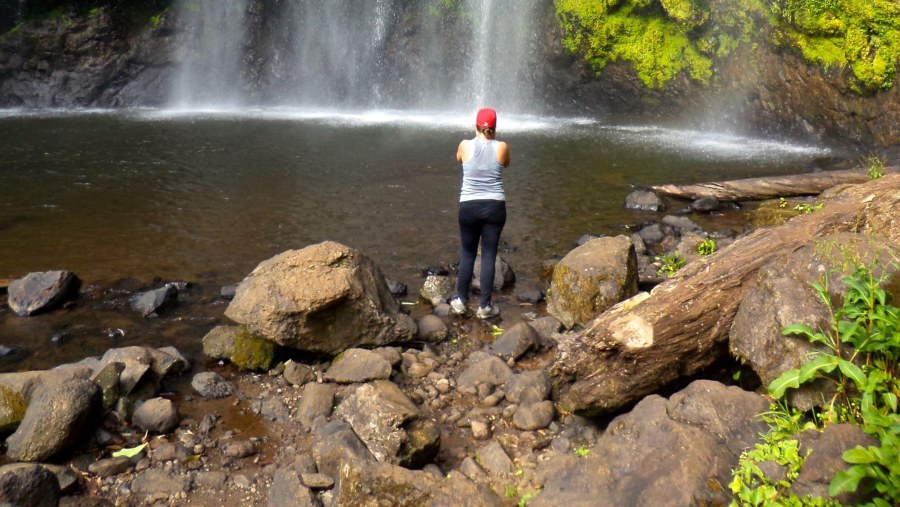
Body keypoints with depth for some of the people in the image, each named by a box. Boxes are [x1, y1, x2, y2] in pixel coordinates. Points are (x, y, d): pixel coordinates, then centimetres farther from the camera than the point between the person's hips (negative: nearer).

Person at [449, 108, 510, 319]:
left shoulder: (465, 145, -5)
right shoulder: (501, 147, -5)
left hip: (469, 206, 0)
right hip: (494, 206, 0)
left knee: (467, 254, 13)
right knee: (489, 256, 5)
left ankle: (460, 301, 20)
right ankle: (484, 306, 9)